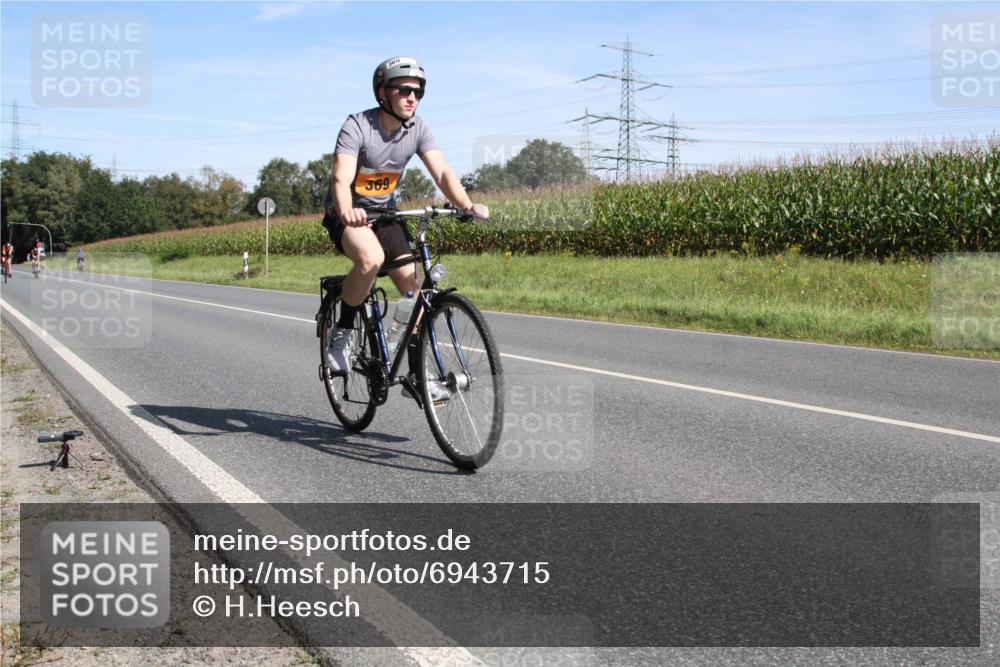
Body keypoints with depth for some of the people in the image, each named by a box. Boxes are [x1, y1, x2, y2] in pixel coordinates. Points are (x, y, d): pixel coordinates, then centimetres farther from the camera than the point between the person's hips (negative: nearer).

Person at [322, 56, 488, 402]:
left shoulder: (417, 128, -7)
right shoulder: (357, 126, -22)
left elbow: (442, 172, -17)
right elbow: (341, 178, -34)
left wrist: (468, 205, -36)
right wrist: (348, 212, -55)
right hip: (348, 214, -5)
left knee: (414, 286, -6)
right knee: (371, 259, -36)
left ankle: (416, 374, 5)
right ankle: (344, 331, -12)